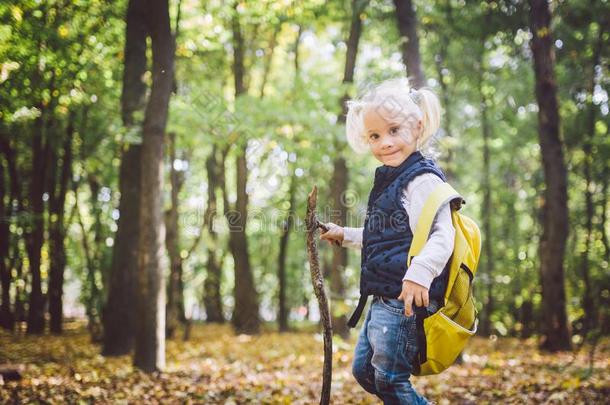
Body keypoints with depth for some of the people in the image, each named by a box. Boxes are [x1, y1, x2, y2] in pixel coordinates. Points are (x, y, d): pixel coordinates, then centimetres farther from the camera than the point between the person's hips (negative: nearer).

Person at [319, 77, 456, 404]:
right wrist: (346, 236, 31)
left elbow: (441, 236, -27)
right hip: (382, 300, 11)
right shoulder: (389, 180, 16)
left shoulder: (422, 178, -14)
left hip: (406, 299, -11)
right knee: (363, 370, 19)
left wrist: (419, 273, -41)